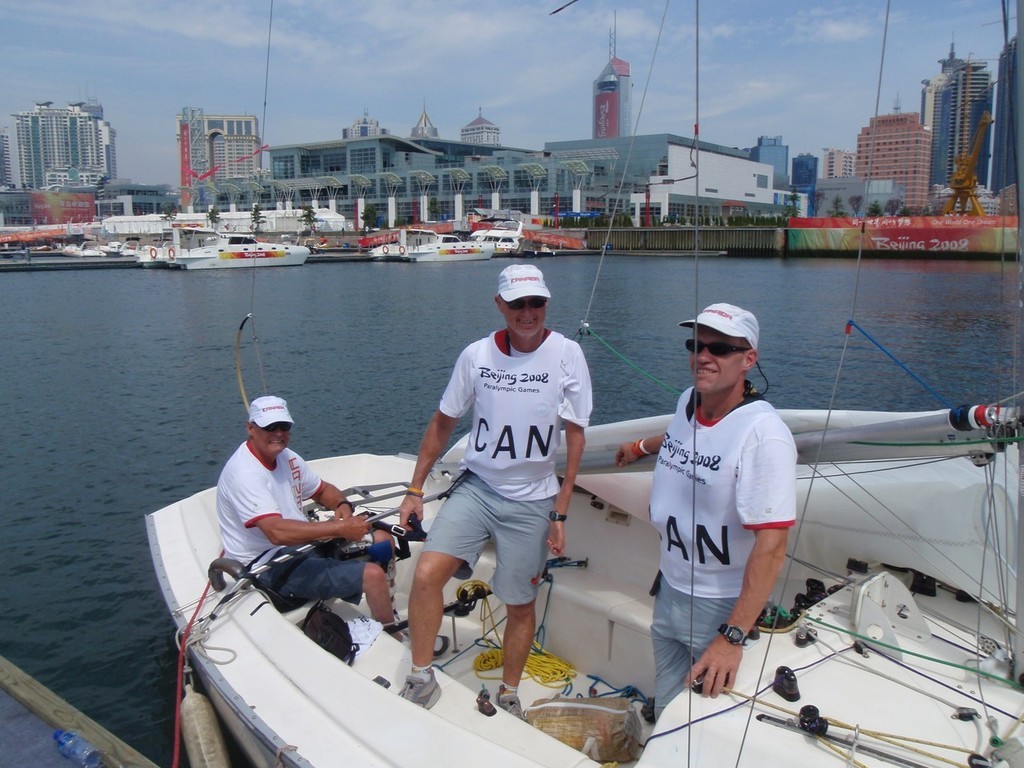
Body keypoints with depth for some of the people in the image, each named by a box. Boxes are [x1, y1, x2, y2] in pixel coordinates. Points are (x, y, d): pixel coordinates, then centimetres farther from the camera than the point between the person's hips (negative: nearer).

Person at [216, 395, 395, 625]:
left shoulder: (286, 457, 5)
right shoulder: (244, 473, -23)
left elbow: (322, 490, 18)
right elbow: (277, 533, -34)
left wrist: (343, 505, -6)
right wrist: (339, 528, -34)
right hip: (271, 568, -10)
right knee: (372, 575, -21)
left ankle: (386, 607, 26)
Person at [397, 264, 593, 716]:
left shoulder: (566, 355, -7)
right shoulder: (476, 355, -2)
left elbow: (575, 437, -4)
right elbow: (443, 423, 9)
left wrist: (560, 513, -7)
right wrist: (415, 490, 7)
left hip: (532, 502, -1)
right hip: (476, 487, 2)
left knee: (520, 605, 9)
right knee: (426, 573, -17)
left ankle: (509, 693, 34)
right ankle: (421, 678, 5)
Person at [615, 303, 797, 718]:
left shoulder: (764, 434, -24)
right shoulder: (688, 401, -1)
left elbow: (771, 546, -28)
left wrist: (732, 637, -31)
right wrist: (641, 446, 45)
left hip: (723, 606, -7)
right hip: (670, 591, 7)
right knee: (667, 716, 17)